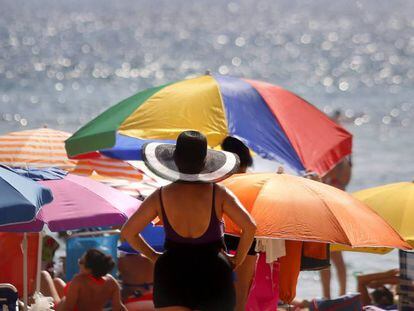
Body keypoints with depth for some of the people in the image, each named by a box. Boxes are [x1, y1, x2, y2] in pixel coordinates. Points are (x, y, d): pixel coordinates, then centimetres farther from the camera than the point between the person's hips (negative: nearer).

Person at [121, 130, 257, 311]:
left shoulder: (161, 196, -3)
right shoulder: (217, 193, -7)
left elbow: (127, 232, 1)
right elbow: (249, 227, -15)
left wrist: (153, 256, 13)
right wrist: (237, 260, -1)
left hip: (172, 275, 1)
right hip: (213, 275, -1)